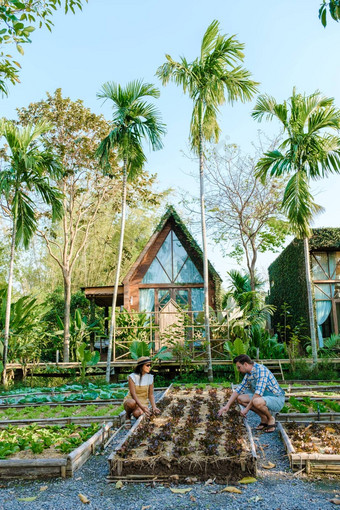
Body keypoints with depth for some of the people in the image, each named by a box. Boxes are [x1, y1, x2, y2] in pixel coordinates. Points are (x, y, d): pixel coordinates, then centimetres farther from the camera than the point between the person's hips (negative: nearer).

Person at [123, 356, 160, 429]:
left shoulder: (150, 377, -3)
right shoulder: (132, 377, -15)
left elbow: (151, 394, -1)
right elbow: (133, 394, -23)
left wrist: (154, 407, -19)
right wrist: (142, 407, -35)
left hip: (143, 402, 2)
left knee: (137, 413, -34)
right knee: (132, 403, -40)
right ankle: (128, 417, -6)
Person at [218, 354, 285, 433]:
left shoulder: (261, 370, -23)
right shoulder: (248, 374, 5)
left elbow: (258, 393, -29)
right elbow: (239, 389, 12)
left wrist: (247, 409, -23)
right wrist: (227, 406, 5)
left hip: (277, 400, -9)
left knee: (257, 402, -37)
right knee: (240, 398, 0)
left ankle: (271, 419, -6)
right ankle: (264, 418, 6)